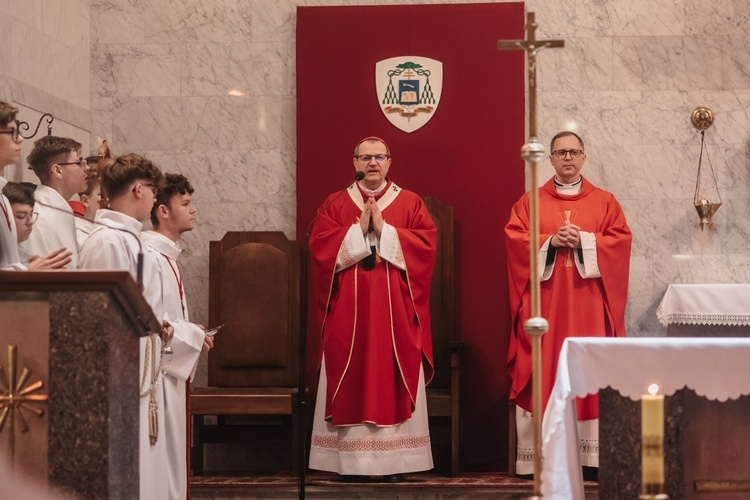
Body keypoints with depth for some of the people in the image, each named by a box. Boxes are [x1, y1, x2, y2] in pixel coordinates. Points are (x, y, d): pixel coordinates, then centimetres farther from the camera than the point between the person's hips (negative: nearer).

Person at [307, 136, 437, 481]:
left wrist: (385, 230, -12)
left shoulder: (411, 203, 8)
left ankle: (395, 461, 1)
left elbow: (426, 244, -5)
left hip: (395, 310, 0)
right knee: (352, 380, -2)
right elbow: (320, 246, -3)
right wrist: (359, 230, -11)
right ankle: (353, 461, 1)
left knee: (394, 379, -2)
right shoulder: (334, 205, 10)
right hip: (348, 311, 1)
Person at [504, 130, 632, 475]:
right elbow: (514, 238, 0)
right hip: (544, 303, 0)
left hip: (587, 304, 0)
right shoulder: (530, 201, 10)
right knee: (543, 371, -4)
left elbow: (620, 240, 0)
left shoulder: (604, 201, 11)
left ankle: (591, 455, -1)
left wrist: (584, 241, -13)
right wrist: (550, 241, -14)